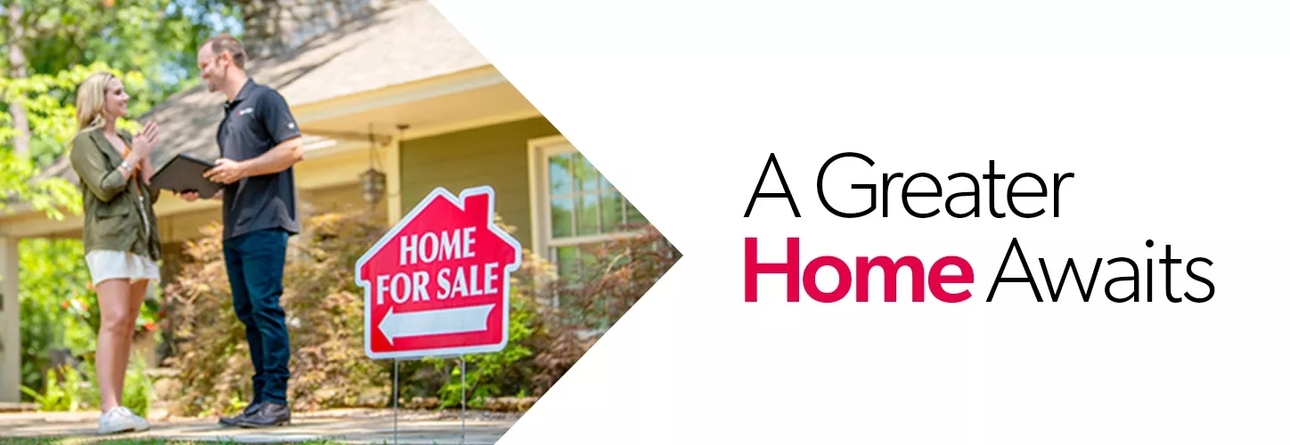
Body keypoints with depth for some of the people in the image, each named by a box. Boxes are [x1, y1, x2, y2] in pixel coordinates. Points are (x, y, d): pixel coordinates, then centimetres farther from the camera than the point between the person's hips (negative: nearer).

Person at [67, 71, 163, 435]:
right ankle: (109, 410, -22)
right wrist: (135, 156, -4)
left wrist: (144, 156, 5)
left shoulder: (127, 140, 21)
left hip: (139, 240, 7)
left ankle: (117, 409, 2)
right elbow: (104, 188, -11)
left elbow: (151, 194, 18)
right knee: (114, 320, -17)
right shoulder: (85, 141, 2)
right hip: (109, 238, -7)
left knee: (127, 326, 2)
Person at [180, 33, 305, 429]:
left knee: (266, 309, -11)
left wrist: (240, 169, -15)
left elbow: (293, 149, -12)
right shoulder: (228, 117, 22)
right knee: (247, 313, 7)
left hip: (265, 225, -9)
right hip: (234, 229, 9)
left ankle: (276, 400, -9)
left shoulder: (264, 99, -2)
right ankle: (260, 400, 10)